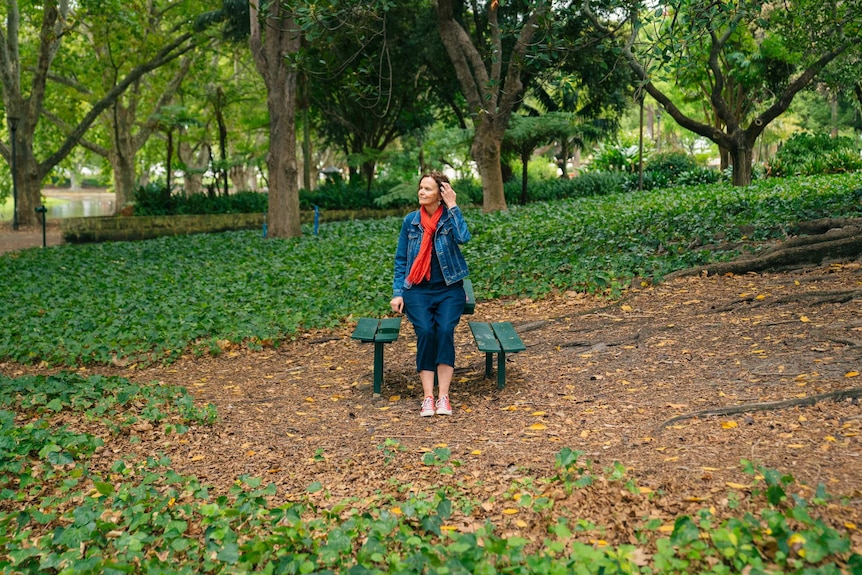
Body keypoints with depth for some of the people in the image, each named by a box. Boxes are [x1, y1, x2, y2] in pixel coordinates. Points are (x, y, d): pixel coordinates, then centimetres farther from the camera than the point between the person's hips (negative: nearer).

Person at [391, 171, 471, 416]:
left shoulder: (450, 216, 1)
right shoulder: (410, 220, 6)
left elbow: (463, 238, -23)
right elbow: (401, 260, 9)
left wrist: (452, 206, -16)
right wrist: (397, 293, 1)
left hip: (449, 289, -1)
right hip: (418, 290, 1)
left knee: (445, 331, -25)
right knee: (426, 332, -23)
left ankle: (443, 396, -20)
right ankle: (428, 397, -20)